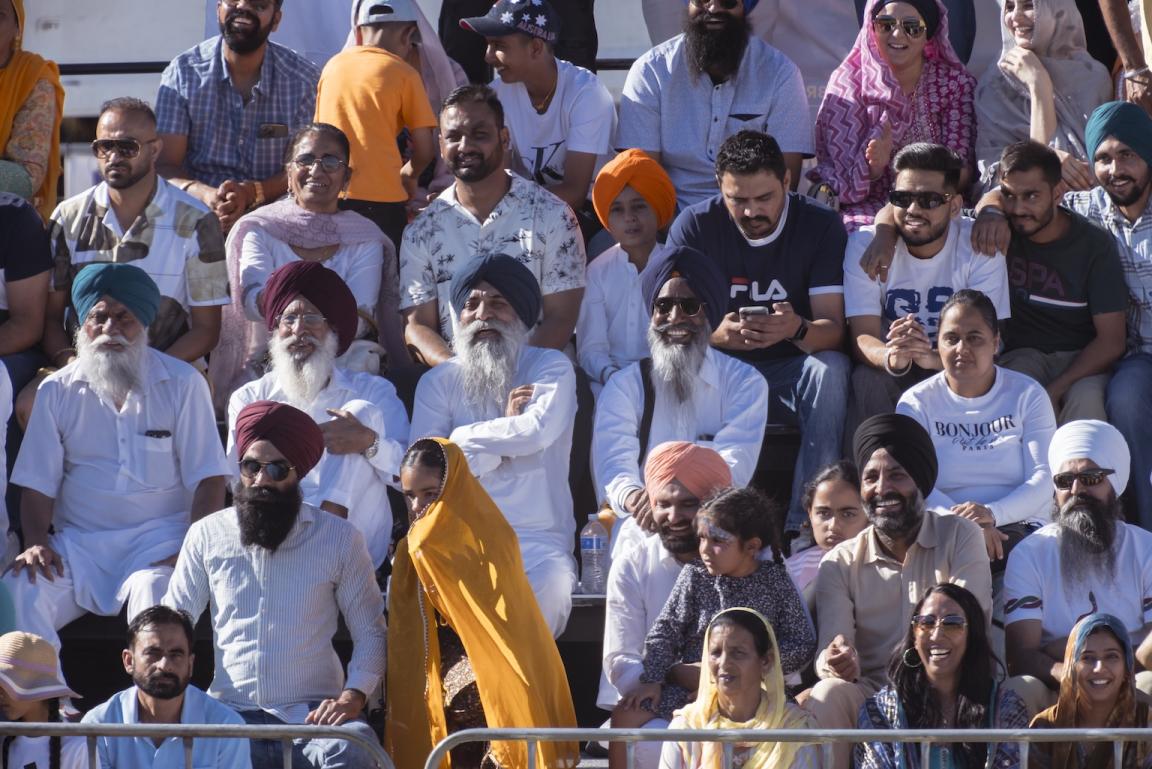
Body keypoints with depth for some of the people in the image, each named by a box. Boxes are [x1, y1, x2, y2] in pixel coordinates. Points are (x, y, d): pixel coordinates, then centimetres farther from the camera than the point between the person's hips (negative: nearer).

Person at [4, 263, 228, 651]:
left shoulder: (183, 384, 4)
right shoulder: (57, 391, 10)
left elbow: (208, 479, 0)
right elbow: (37, 484, 8)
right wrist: (35, 543, -11)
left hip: (159, 536, -2)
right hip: (79, 542, 2)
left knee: (155, 590, -36)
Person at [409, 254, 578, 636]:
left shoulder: (552, 368, 8)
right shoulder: (438, 383, 12)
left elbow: (538, 431, -14)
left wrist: (463, 437, -2)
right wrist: (506, 430, -4)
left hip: (538, 537, -1)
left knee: (550, 588, -35)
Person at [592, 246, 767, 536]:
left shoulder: (745, 382, 11)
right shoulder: (624, 386, 14)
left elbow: (735, 463, -6)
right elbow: (613, 461, -3)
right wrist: (633, 499, -30)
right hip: (642, 524, 0)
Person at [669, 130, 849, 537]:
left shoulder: (821, 225, -6)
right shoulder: (695, 225, -5)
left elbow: (834, 328, -14)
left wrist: (798, 329, -39)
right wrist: (716, 335, -35)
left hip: (790, 373, 0)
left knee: (830, 368, -34)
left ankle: (806, 521, -33)